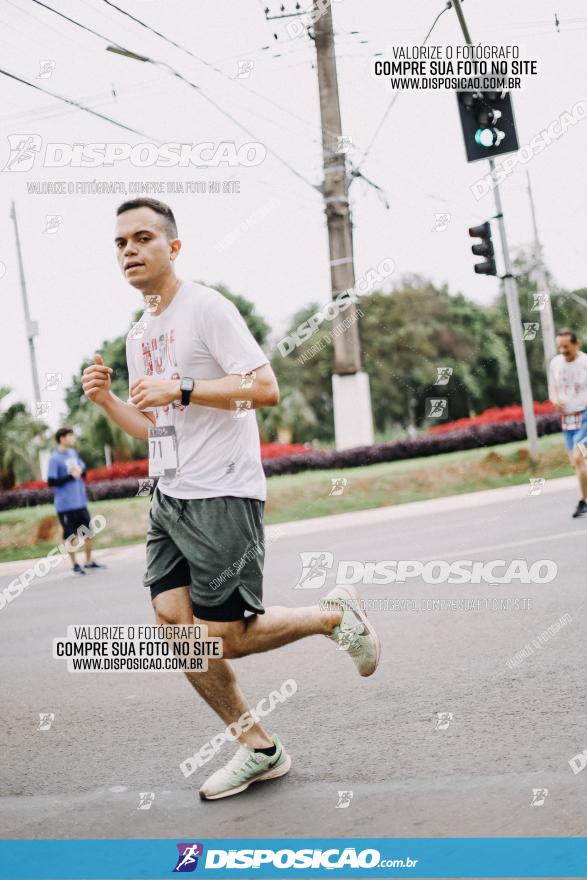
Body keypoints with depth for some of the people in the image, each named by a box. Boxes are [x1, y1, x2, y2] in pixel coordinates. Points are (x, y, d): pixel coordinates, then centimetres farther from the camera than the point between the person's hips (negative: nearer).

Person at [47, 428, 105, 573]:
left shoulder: (74, 453, 7)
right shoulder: (55, 458, -13)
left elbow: (84, 469, 16)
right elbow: (51, 482, -16)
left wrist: (80, 471, -7)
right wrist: (70, 476, -17)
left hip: (80, 501, 6)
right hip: (66, 505, -6)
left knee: (88, 532, 11)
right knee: (71, 536, 4)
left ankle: (89, 561, 24)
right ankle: (74, 565, 16)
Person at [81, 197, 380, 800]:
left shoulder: (206, 308, -8)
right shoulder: (139, 335, 17)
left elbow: (265, 388, -17)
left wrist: (180, 389, -22)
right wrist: (106, 400, 7)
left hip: (222, 496, -8)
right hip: (169, 499, 8)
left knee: (223, 639, -7)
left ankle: (333, 615, 17)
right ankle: (259, 749, 13)